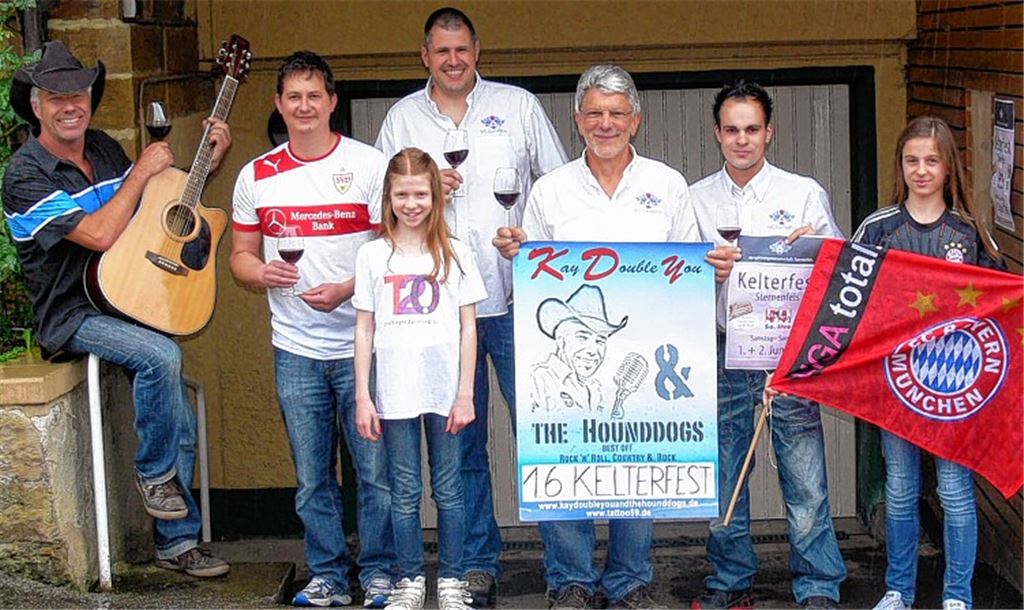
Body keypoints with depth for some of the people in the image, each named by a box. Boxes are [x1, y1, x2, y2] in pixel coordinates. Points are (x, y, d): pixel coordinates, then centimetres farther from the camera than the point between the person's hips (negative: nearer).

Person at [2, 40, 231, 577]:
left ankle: (176, 543, 12)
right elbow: (100, 235, -25)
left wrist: (210, 162, 8)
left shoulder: (104, 149, 9)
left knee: (181, 421, -1)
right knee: (161, 356, -33)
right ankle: (154, 473, -11)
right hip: (73, 316, -7)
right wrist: (141, 173, -15)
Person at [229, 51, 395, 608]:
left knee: (376, 471, 1)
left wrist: (346, 290, -18)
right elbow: (241, 254, 14)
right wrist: (263, 274, -9)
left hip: (362, 343, -3)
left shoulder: (369, 165, -2)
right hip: (295, 348, 3)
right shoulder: (256, 176, 7)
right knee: (311, 477, 9)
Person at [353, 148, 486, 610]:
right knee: (404, 493, 7)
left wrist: (465, 394, -2)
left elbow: (468, 327, 4)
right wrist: (362, 397, 1)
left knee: (448, 490, 6)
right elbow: (364, 330, 6)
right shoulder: (373, 255, 5)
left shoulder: (455, 254, 3)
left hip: (445, 392, 0)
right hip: (394, 393, 1)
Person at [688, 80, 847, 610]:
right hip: (721, 354, 2)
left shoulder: (805, 194, 5)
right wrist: (708, 271, -11)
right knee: (722, 477, 9)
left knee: (805, 481, -2)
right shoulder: (695, 200, 10)